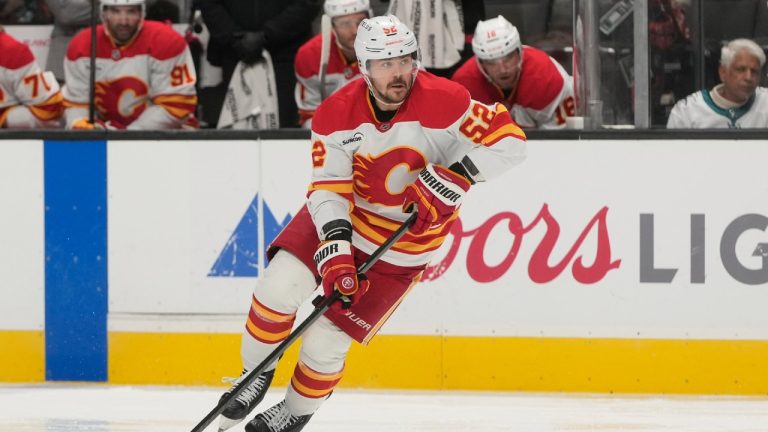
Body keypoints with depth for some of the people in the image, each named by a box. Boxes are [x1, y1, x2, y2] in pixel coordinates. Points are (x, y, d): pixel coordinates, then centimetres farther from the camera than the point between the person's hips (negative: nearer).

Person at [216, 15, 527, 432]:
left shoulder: (442, 102, -24)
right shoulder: (336, 115, -16)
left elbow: (509, 139, -23)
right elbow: (328, 189, -20)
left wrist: (455, 177, -33)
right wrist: (335, 249, -35)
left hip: (402, 242, -3)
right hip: (341, 215, 3)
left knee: (323, 345, -5)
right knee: (279, 285, -19)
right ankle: (256, 375, 9)